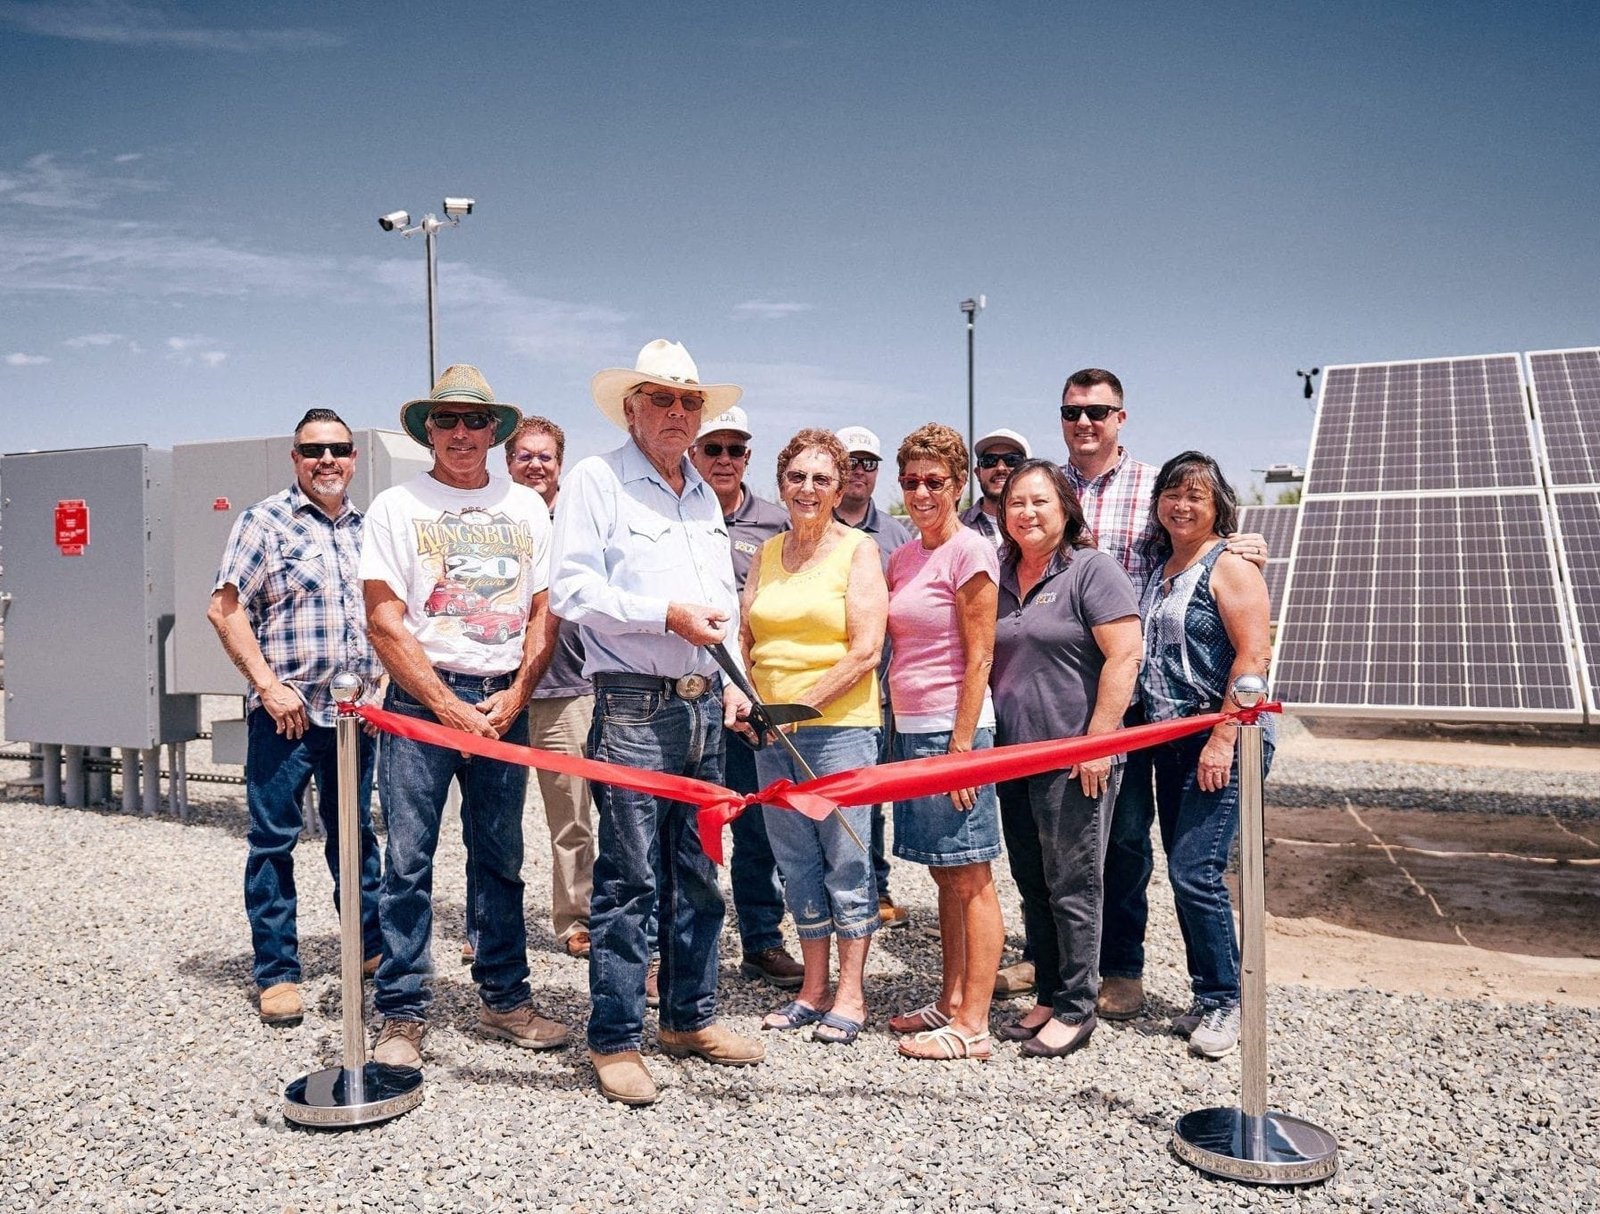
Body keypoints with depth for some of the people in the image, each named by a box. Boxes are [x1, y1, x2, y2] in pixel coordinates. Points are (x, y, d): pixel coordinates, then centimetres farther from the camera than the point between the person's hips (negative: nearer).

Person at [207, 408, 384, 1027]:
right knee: (274, 840, 2)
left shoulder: (368, 527, 11)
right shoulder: (264, 521, -3)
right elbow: (224, 610, -8)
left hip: (355, 711, 5)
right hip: (286, 712, -4)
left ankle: (372, 944, 29)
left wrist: (380, 680, 9)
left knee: (355, 832, 16)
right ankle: (275, 972, 13)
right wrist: (268, 684, -15)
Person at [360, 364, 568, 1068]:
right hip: (420, 699, -3)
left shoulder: (526, 506, 11)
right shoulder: (397, 507, 2)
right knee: (408, 860, -2)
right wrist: (448, 707, -11)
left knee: (501, 858, 10)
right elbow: (384, 622, -5)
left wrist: (515, 695, -5)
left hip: (505, 701, 3)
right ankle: (403, 1016, 9)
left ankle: (504, 1001, 21)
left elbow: (543, 611, 9)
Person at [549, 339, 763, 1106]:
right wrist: (667, 615, -17)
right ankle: (614, 1039, 9)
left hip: (703, 705, 7)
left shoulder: (703, 494, 19)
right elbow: (572, 591, -12)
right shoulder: (595, 479, -2)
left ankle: (689, 1016, 27)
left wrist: (730, 682, 12)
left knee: (697, 872, 13)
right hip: (634, 705, -7)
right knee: (629, 877, -3)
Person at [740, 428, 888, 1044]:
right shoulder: (766, 554, 13)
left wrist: (804, 701, -16)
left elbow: (866, 650, -11)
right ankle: (813, 989, 23)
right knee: (797, 861, 11)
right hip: (770, 731, 5)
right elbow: (744, 638, 15)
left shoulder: (857, 550, -2)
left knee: (846, 859, 0)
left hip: (838, 724, -5)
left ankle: (850, 993, 13)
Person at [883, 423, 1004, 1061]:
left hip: (952, 727, -8)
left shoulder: (970, 551, -10)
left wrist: (960, 746, -17)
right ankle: (951, 1001, 26)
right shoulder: (902, 557, 13)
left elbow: (978, 657, -14)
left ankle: (973, 1025, 7)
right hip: (910, 727, 8)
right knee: (945, 875, 15)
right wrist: (899, 729, 11)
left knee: (970, 879, -1)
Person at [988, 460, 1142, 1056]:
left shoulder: (1092, 569, -6)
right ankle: (1048, 997, 27)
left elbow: (1124, 655, -13)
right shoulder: (999, 575, 13)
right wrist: (981, 738, 13)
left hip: (1073, 760, -7)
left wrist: (1098, 740, -17)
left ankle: (1076, 1009, 14)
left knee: (1071, 888, 1)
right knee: (1033, 887, 14)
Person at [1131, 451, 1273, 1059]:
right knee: (1183, 872, 10)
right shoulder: (1158, 566, 15)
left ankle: (1222, 1002, 7)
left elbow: (1254, 656, -16)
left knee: (1195, 871, -10)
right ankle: (1208, 998, 23)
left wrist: (1222, 740, -20)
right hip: (1169, 741, 8)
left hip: (1222, 741, -8)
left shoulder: (1230, 566, -8)